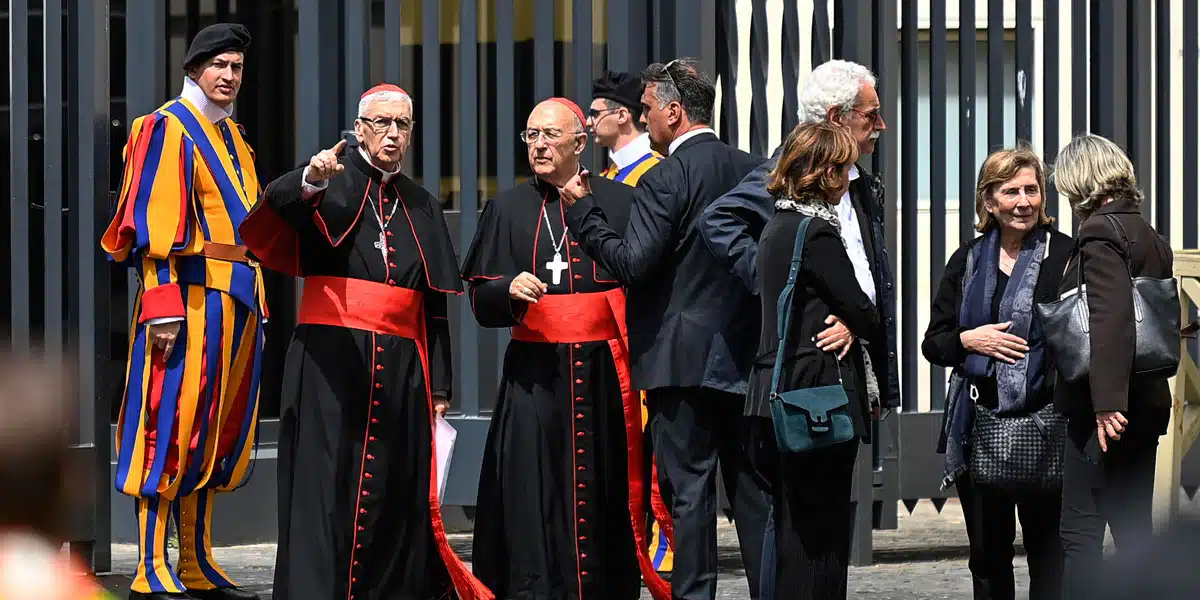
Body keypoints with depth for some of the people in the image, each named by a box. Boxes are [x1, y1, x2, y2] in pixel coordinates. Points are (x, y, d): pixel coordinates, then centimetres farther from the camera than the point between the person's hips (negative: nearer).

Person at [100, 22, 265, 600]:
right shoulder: (168, 128, -6)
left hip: (238, 303, 9)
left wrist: (256, 301, 20)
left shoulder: (231, 136, 20)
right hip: (190, 295, -9)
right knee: (173, 428, -9)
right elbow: (153, 223, -14)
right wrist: (162, 304, -22)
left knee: (214, 434, 11)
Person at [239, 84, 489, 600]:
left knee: (394, 489, 4)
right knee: (326, 482, -9)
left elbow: (434, 308, 17)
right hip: (331, 358, -4)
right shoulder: (335, 181, 3)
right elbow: (278, 204, -21)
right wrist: (310, 181, -44)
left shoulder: (422, 208, 16)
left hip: (401, 366, 4)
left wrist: (439, 387, 11)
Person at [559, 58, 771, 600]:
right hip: (746, 356, 6)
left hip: (683, 357, -6)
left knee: (688, 486, -3)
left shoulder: (664, 180, -12)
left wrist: (583, 211, -9)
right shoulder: (752, 170, 8)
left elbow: (632, 264, -18)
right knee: (753, 487, 10)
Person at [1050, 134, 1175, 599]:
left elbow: (1111, 316, -24)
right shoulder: (1150, 236, 14)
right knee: (1133, 530, 12)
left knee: (1080, 531, -5)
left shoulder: (1100, 231, -13)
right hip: (1146, 403, 9)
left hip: (1105, 410, -9)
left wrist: (1107, 402, -28)